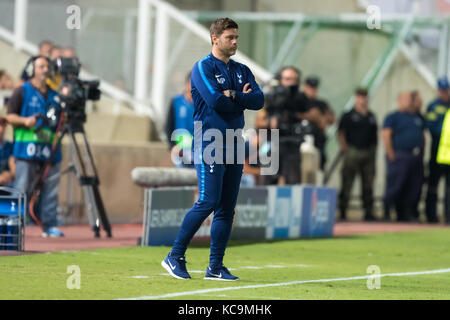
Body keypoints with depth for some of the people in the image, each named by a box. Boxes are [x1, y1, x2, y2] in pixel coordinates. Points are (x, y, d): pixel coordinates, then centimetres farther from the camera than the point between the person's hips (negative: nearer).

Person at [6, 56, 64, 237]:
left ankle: (49, 225, 5)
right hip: (27, 149, -4)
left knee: (51, 189, 1)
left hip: (50, 150, 4)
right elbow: (10, 116, 0)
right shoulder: (22, 92, 5)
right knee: (22, 189, -6)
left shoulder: (54, 95, 18)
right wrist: (25, 121, -17)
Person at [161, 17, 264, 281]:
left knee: (227, 207, 4)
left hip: (234, 144, 7)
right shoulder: (203, 68, -4)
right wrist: (242, 99, -3)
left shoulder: (242, 71, 16)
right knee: (208, 202, -14)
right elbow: (215, 101, -19)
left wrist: (232, 95, -11)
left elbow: (259, 100, 2)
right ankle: (175, 257, -5)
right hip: (210, 143, -7)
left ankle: (216, 266, 8)